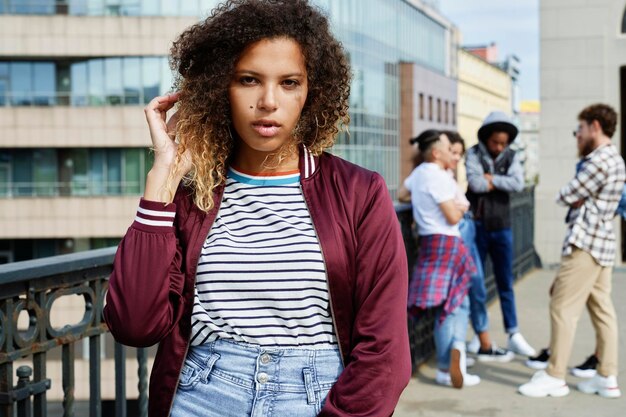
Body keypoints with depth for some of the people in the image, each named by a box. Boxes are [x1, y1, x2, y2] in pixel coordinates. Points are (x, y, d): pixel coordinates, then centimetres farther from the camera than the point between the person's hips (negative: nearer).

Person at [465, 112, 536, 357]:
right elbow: (475, 183, -18)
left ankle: (513, 335, 15)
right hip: (478, 225, -2)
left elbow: (518, 184, -12)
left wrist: (492, 179, -13)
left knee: (505, 283, 9)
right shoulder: (474, 153, -4)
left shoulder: (511, 156, 3)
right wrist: (501, 183, -7)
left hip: (502, 227, 2)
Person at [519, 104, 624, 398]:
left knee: (563, 307, -5)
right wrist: (578, 199, -4)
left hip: (585, 244, -10)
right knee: (602, 310, 9)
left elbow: (566, 196, -12)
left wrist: (568, 195, 8)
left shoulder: (599, 160, -16)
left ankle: (554, 377, -1)